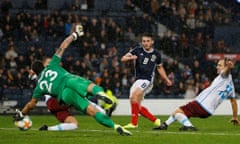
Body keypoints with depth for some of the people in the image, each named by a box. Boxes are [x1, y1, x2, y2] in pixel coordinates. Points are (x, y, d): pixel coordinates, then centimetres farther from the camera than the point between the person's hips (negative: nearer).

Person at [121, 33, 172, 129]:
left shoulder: (156, 54, 6)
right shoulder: (138, 51, 4)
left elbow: (160, 67, 25)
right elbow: (123, 59, -4)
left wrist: (166, 79, 21)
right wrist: (130, 58, -25)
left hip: (147, 80, -4)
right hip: (137, 80, 4)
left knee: (134, 96, -28)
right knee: (138, 107, 1)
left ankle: (134, 123, -30)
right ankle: (155, 120, 19)